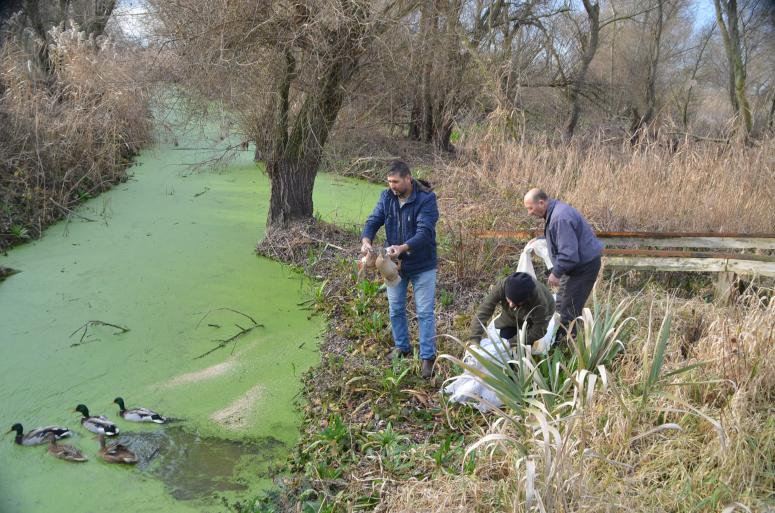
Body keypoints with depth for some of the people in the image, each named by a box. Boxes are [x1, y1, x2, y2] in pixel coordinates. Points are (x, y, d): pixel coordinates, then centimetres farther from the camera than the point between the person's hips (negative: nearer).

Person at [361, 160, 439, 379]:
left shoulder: (426, 198, -21)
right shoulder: (387, 197, -4)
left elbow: (424, 231, -29)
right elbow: (374, 220, -8)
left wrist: (404, 248, -45)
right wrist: (366, 239, -30)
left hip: (422, 264, -5)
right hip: (395, 263, 5)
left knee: (425, 312, -1)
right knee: (396, 309, 16)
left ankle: (428, 357, 8)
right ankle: (402, 347, 35)